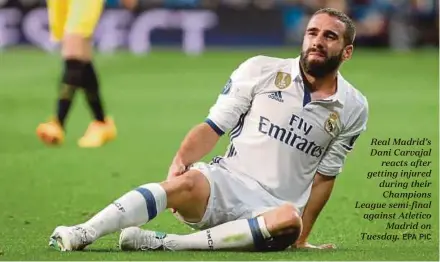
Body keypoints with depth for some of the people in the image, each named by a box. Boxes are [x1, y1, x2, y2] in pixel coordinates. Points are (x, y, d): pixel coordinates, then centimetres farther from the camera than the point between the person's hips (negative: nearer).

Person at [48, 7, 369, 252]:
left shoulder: (353, 109, 8)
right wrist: (181, 160, -14)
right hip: (225, 182, 0)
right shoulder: (261, 70, 4)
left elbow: (324, 177, 13)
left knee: (289, 220, -37)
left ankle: (165, 244, -41)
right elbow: (213, 127, 4)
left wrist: (301, 239, 9)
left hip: (270, 211, 0)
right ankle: (84, 233, -45)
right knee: (188, 182, -35)